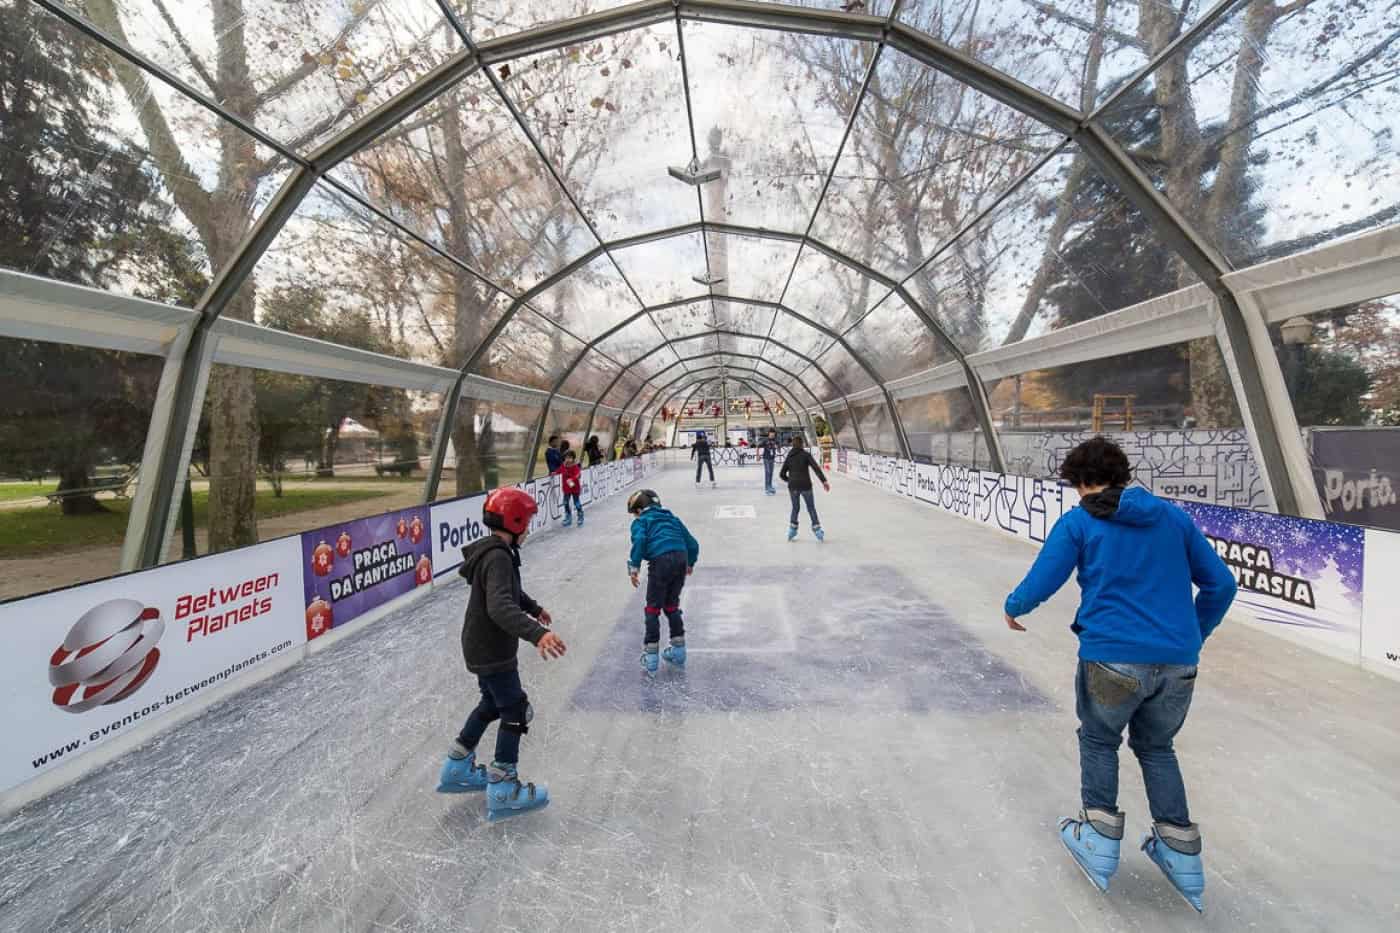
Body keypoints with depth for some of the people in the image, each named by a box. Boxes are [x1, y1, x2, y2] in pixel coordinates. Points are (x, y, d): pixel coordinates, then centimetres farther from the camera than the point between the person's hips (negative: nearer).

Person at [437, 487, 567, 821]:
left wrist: (534, 608, 37)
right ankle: (502, 791, 11)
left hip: (482, 646, 10)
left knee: (493, 703, 24)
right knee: (516, 712, 1)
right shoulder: (498, 557, -26)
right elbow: (500, 607, -41)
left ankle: (457, 768, 38)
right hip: (491, 650, -10)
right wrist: (536, 634, -53)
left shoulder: (493, 550, 6)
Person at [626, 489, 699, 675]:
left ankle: (651, 659, 10)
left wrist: (634, 567, -10)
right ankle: (679, 652, 28)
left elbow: (640, 540, -10)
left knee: (653, 608, 8)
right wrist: (690, 563, 42)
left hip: (660, 560, -5)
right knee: (672, 605, 22)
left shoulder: (641, 521, 14)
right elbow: (692, 543, 28)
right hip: (681, 558, 5)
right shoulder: (672, 518, 29)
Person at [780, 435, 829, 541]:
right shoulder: (806, 455, 0)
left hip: (793, 486, 3)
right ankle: (817, 530, 9)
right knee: (811, 508, 11)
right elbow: (816, 468, -12)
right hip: (805, 486, -3)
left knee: (795, 508, 20)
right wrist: (824, 481, -16)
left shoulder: (789, 457, 9)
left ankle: (792, 530, 16)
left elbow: (782, 474, 10)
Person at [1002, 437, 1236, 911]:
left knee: (1099, 741, 23)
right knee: (1156, 747, 28)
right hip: (1178, 664, 4)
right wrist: (1192, 638, 23)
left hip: (1113, 660, -4)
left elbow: (1039, 585, -8)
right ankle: (1181, 854, 32)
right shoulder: (1173, 517, 9)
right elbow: (1220, 583, 11)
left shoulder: (1078, 522, -4)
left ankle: (1100, 841, 27)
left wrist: (1012, 607, 12)